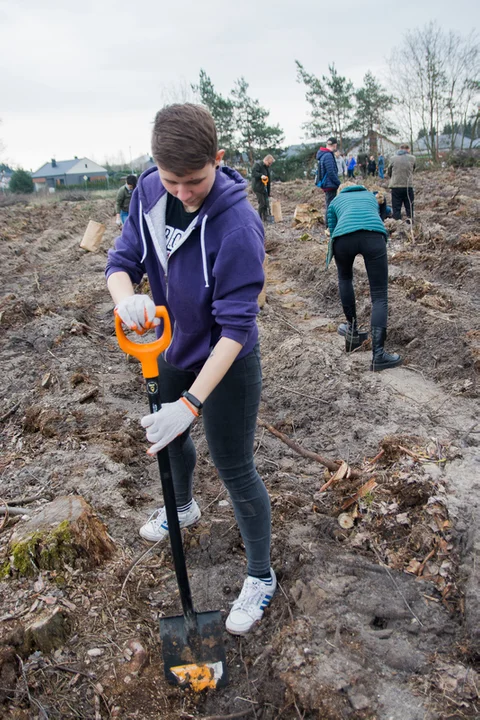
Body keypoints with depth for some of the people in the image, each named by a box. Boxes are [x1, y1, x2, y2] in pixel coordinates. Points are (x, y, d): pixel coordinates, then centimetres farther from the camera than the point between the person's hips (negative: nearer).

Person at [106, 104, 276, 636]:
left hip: (226, 361, -7)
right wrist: (126, 298, -34)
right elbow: (122, 259, -9)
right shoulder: (149, 191, -12)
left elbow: (235, 327, -31)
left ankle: (260, 577, 29)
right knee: (169, 436, 27)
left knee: (234, 469, 4)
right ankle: (183, 507, 61)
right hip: (171, 350, 7)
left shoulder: (237, 225, -32)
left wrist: (191, 403, -37)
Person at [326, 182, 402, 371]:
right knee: (379, 296, 4)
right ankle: (378, 354, -8)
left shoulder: (335, 201, 36)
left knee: (345, 278, 31)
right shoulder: (371, 196, 41)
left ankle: (352, 332, 36)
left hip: (344, 236, 0)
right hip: (374, 235, 0)